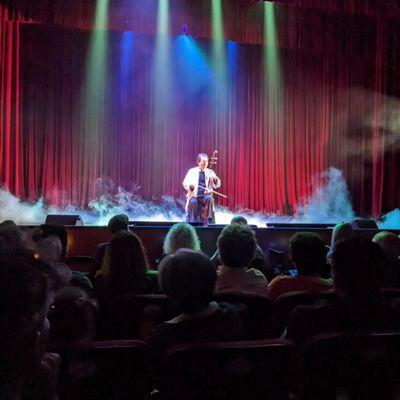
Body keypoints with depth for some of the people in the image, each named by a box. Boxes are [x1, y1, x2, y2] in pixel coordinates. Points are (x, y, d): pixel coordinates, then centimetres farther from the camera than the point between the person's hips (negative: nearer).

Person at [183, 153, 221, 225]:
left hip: (205, 195, 1)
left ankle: (207, 221, -31)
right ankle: (191, 222, -24)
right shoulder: (192, 171, 10)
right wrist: (189, 186, -16)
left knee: (209, 198, -34)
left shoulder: (210, 172, 13)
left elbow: (216, 186, 6)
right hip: (194, 194, -1)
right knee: (193, 202, -34)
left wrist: (215, 180, -15)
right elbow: (185, 183, 5)